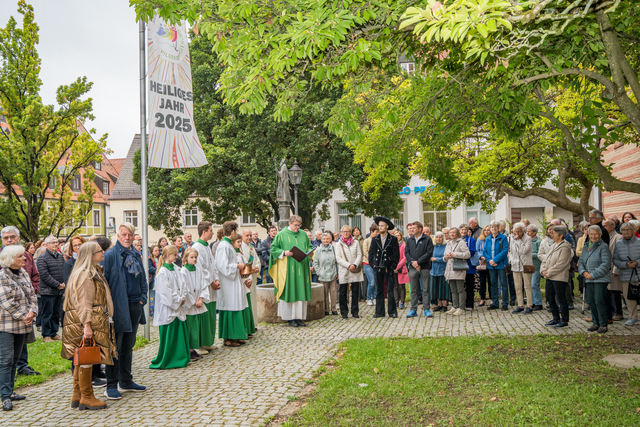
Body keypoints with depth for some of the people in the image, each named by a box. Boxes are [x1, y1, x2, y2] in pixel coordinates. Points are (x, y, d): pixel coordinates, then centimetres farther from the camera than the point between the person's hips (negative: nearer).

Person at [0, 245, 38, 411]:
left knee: (15, 359, 13)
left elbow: (32, 295, 10)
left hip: (23, 324, 7)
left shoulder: (24, 274, 10)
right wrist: (23, 316, -15)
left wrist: (32, 312, -6)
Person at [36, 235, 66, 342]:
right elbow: (44, 274, -17)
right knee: (47, 313, -1)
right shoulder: (43, 257, -10)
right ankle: (46, 335, 7)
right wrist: (57, 285, -15)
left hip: (59, 291, 7)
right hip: (48, 290, -7)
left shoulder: (60, 256, 12)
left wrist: (63, 283, 1)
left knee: (57, 313, 12)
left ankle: (54, 333, 22)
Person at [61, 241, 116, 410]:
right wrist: (87, 325, -26)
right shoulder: (84, 275, -16)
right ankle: (86, 398, 5)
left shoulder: (95, 272, 17)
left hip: (96, 322, 10)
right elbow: (83, 303, -21)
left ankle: (77, 396, 22)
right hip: (86, 323, -10)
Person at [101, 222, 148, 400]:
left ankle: (126, 381, 25)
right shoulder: (110, 255, -8)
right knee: (115, 347, -2)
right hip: (118, 307, -6)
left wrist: (142, 297, 7)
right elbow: (103, 281, -10)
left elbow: (143, 279, 20)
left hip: (135, 305, 7)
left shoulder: (136, 255, 13)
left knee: (128, 345, 15)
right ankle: (111, 386, 5)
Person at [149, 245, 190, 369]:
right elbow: (166, 292, -16)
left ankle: (180, 358, 20)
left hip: (179, 308, 7)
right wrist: (178, 300, -10)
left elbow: (183, 285, 11)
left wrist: (183, 298, -3)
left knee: (181, 333, 10)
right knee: (168, 336, -1)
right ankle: (165, 362, 10)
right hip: (168, 309, -7)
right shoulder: (162, 273, -13)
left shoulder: (177, 269, 10)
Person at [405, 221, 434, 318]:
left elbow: (429, 253, -8)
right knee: (414, 290, 7)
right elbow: (406, 253, 8)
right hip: (413, 268, 3)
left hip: (425, 267, -3)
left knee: (426, 289, 0)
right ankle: (413, 310, 12)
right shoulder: (409, 240, 12)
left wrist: (418, 262, -13)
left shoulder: (427, 239, -1)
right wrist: (412, 262, -9)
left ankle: (426, 310, 5)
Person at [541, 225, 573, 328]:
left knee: (561, 299, -1)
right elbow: (546, 259, 17)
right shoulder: (554, 245, 15)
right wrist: (544, 270, 1)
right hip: (550, 277, 9)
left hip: (559, 277, -9)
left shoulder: (565, 247, -14)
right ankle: (556, 318, 27)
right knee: (550, 298, 14)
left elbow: (561, 264, -20)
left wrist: (549, 273, -17)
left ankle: (564, 320, 11)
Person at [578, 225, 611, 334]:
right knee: (591, 301, 9)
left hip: (601, 279, -6)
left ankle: (603, 325, 3)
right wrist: (584, 272, -5)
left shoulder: (603, 247, -7)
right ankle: (596, 323, 20)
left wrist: (593, 275, -16)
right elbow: (581, 262, 15)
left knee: (599, 301, -7)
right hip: (588, 280, 6)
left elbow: (605, 264, -14)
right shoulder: (586, 247, 14)